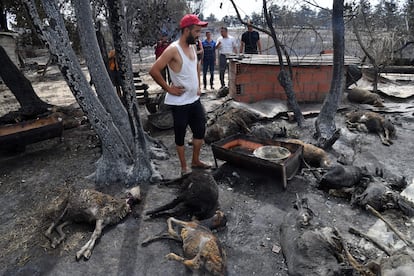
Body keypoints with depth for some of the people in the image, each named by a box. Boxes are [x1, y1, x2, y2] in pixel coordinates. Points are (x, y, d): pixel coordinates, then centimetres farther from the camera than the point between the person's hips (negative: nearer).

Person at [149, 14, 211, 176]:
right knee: (180, 135, 7)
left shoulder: (192, 47, 7)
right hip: (179, 102, -8)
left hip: (194, 99, 8)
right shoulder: (173, 50, -18)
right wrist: (168, 89, -16)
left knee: (200, 130, 15)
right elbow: (154, 71, -21)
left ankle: (195, 161, 34)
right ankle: (184, 167, 24)